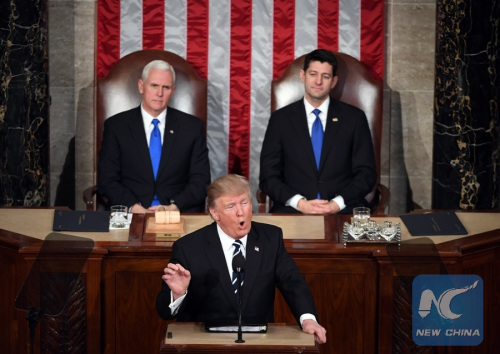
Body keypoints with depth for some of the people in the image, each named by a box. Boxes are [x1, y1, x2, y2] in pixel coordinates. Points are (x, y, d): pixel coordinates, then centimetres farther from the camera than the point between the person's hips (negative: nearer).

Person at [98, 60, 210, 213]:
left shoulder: (192, 126, 10)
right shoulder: (116, 126, 8)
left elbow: (201, 180, 6)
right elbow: (107, 181, 3)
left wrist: (174, 207, -11)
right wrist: (135, 208, -14)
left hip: (180, 213, 1)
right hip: (130, 215, 0)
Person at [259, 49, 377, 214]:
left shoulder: (354, 118, 10)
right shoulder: (281, 118, 9)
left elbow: (366, 173, 6)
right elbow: (268, 176, 5)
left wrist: (337, 203, -10)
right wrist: (300, 202, -12)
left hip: (343, 210, 1)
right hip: (292, 211, -1)